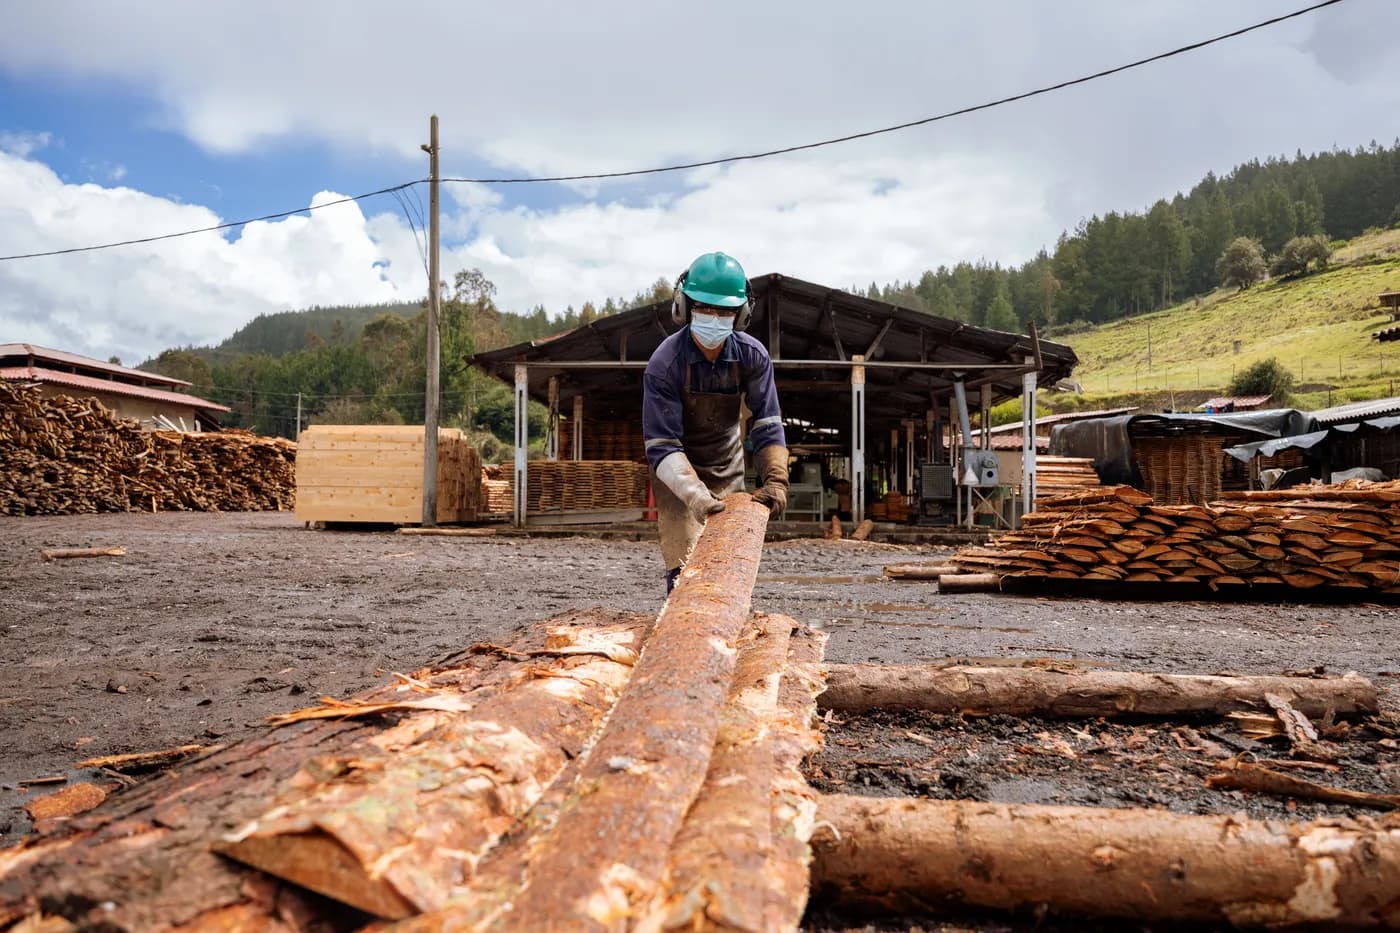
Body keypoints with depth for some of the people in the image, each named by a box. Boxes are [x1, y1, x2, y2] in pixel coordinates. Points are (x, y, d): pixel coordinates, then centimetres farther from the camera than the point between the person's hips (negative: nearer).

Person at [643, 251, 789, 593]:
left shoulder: (752, 356, -16)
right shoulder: (664, 364, -27)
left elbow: (767, 424, -14)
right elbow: (661, 446, -28)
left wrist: (775, 479, -29)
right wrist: (694, 495, -41)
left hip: (729, 471, 4)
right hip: (677, 475, -4)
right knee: (685, 566, -12)